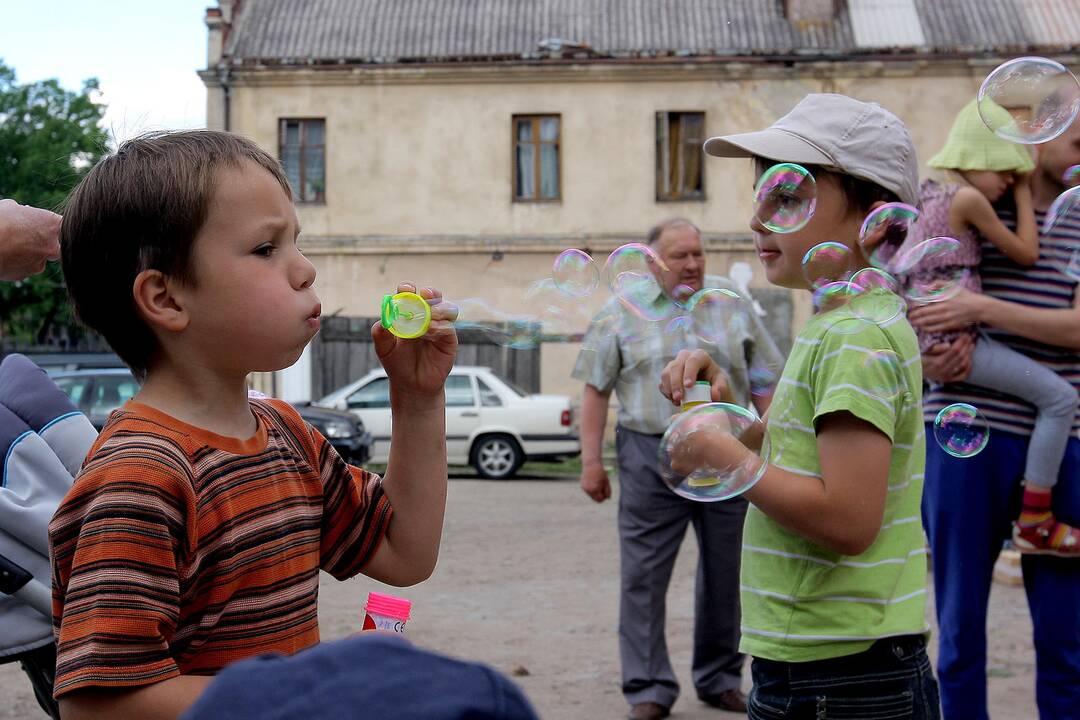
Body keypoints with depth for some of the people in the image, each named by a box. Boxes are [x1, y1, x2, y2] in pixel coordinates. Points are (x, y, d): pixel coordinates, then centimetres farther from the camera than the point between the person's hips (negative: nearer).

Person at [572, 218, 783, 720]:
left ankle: (720, 679, 24)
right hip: (651, 458, -2)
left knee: (726, 575, 9)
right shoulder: (621, 313, 3)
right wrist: (591, 461, -2)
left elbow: (762, 382, 11)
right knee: (644, 576, -3)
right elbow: (596, 390, 3)